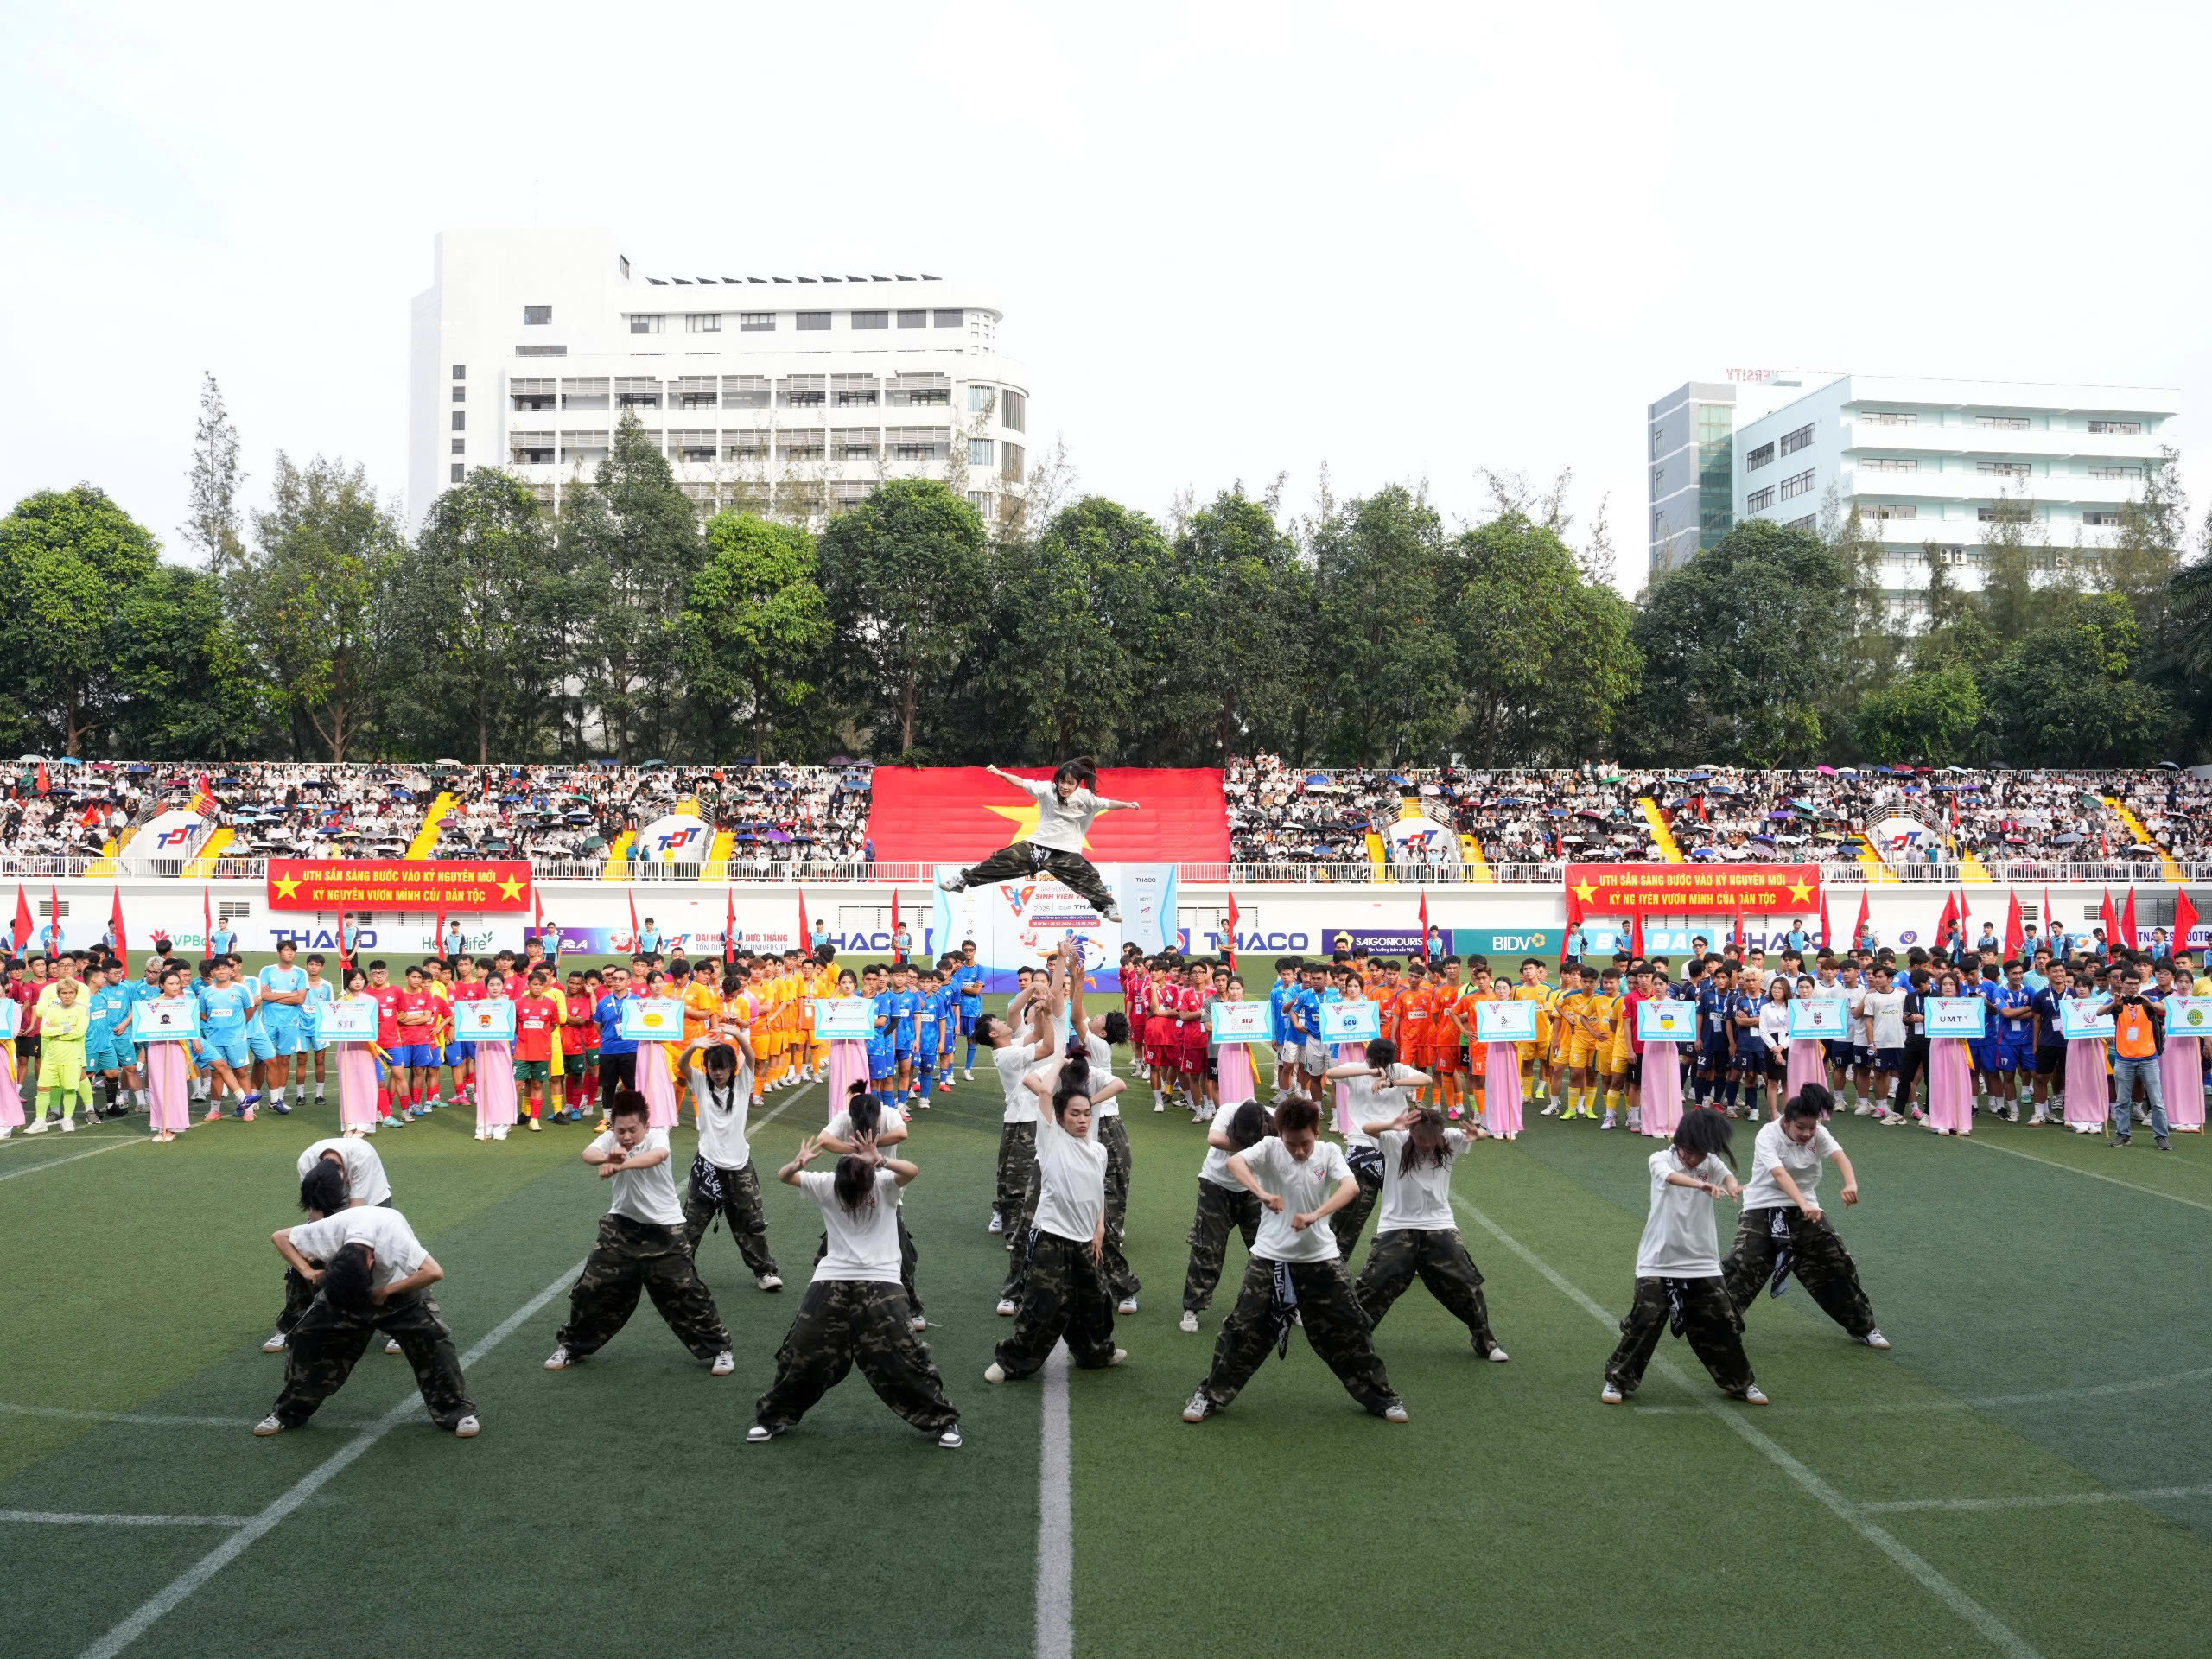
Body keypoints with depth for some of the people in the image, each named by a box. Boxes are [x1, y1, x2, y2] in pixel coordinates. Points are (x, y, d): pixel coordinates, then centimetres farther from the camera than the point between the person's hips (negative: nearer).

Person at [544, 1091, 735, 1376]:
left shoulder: (656, 1137, -18)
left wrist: (620, 1165, -59)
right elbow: (588, 1153, -31)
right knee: (593, 1289, 6)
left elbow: (658, 1156, -43)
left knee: (686, 1293, -3)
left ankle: (717, 1349, 14)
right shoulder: (610, 1139, -8)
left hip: (663, 1230, -3)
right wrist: (608, 1157, -55)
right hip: (621, 1226, 3)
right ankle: (572, 1346, 30)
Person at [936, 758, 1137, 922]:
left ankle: (1108, 906, -2)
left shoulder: (1086, 798, -10)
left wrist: (1126, 805, -38)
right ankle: (962, 879, 12)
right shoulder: (1048, 789, -6)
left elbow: (1107, 804, -21)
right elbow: (1022, 783, -6)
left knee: (1087, 877, -21)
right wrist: (1000, 773, -15)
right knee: (1003, 861, 0)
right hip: (1037, 845, 2)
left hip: (1066, 852, -2)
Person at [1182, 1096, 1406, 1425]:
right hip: (1270, 1257, -1)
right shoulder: (1270, 1148, -9)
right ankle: (1211, 1395, 16)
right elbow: (1234, 1161, -27)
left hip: (1320, 1258, 1)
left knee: (1349, 1330, 6)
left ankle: (1379, 1396, 23)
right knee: (1244, 1329, 0)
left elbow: (1351, 1187, -22)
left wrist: (1315, 1215, -38)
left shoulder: (1329, 1153, -5)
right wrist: (1262, 1193, -45)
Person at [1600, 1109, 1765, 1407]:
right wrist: (1701, 1184, -55)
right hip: (1659, 1262, -3)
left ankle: (1740, 1383, 30)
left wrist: (1732, 1185, -49)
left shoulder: (1711, 1163, -1)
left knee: (1723, 1325, 7)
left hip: (1703, 1262, 3)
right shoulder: (1660, 1160, -10)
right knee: (1643, 1323, -6)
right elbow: (1671, 1176, -34)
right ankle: (1618, 1380, 13)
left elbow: (1725, 1174, -23)